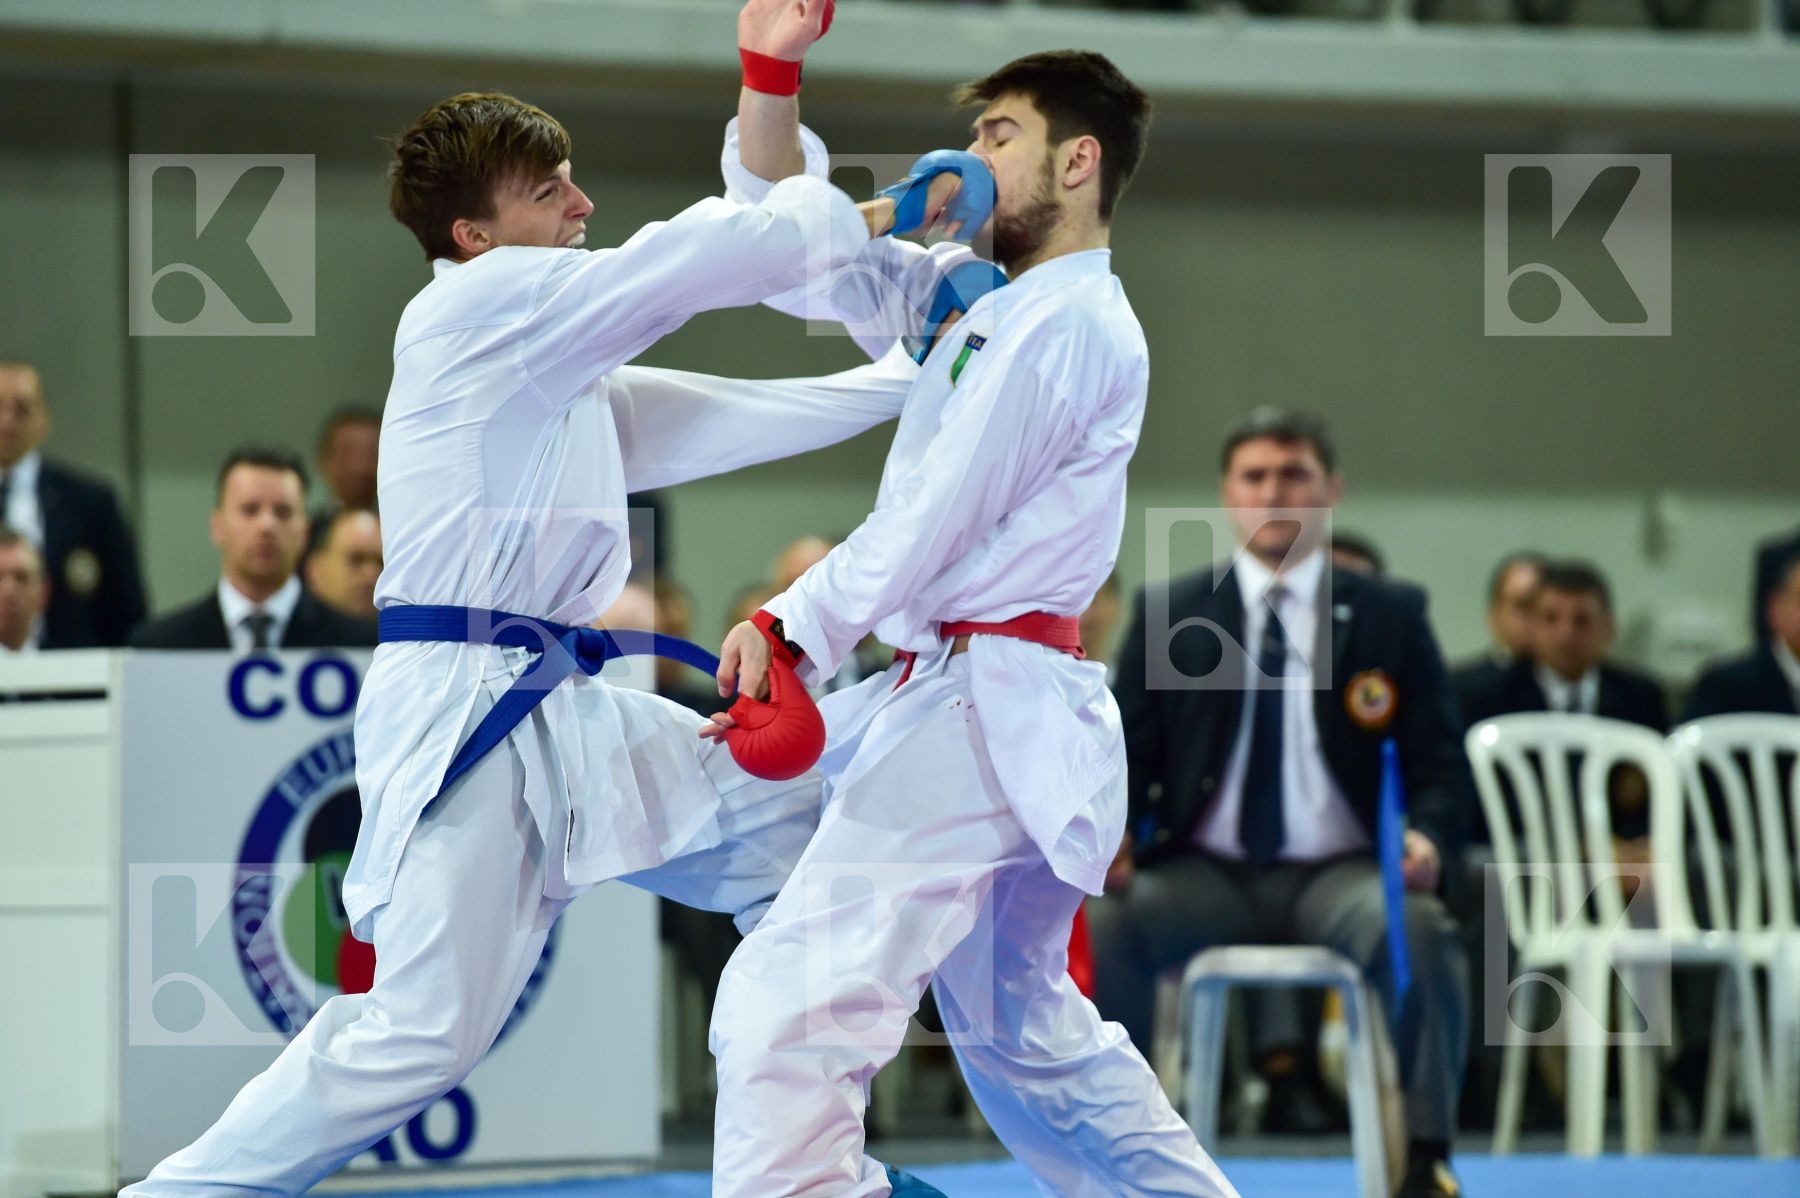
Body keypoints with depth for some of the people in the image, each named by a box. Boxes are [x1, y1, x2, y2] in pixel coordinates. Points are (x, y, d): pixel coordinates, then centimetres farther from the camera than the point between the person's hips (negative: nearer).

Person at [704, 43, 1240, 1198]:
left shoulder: (1072, 325, -10)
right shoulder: (979, 300, 16)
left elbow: (931, 527, -13)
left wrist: (792, 629, -7)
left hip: (978, 713, -10)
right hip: (1013, 715, 10)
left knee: (788, 1016, -19)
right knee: (1030, 1035, 21)